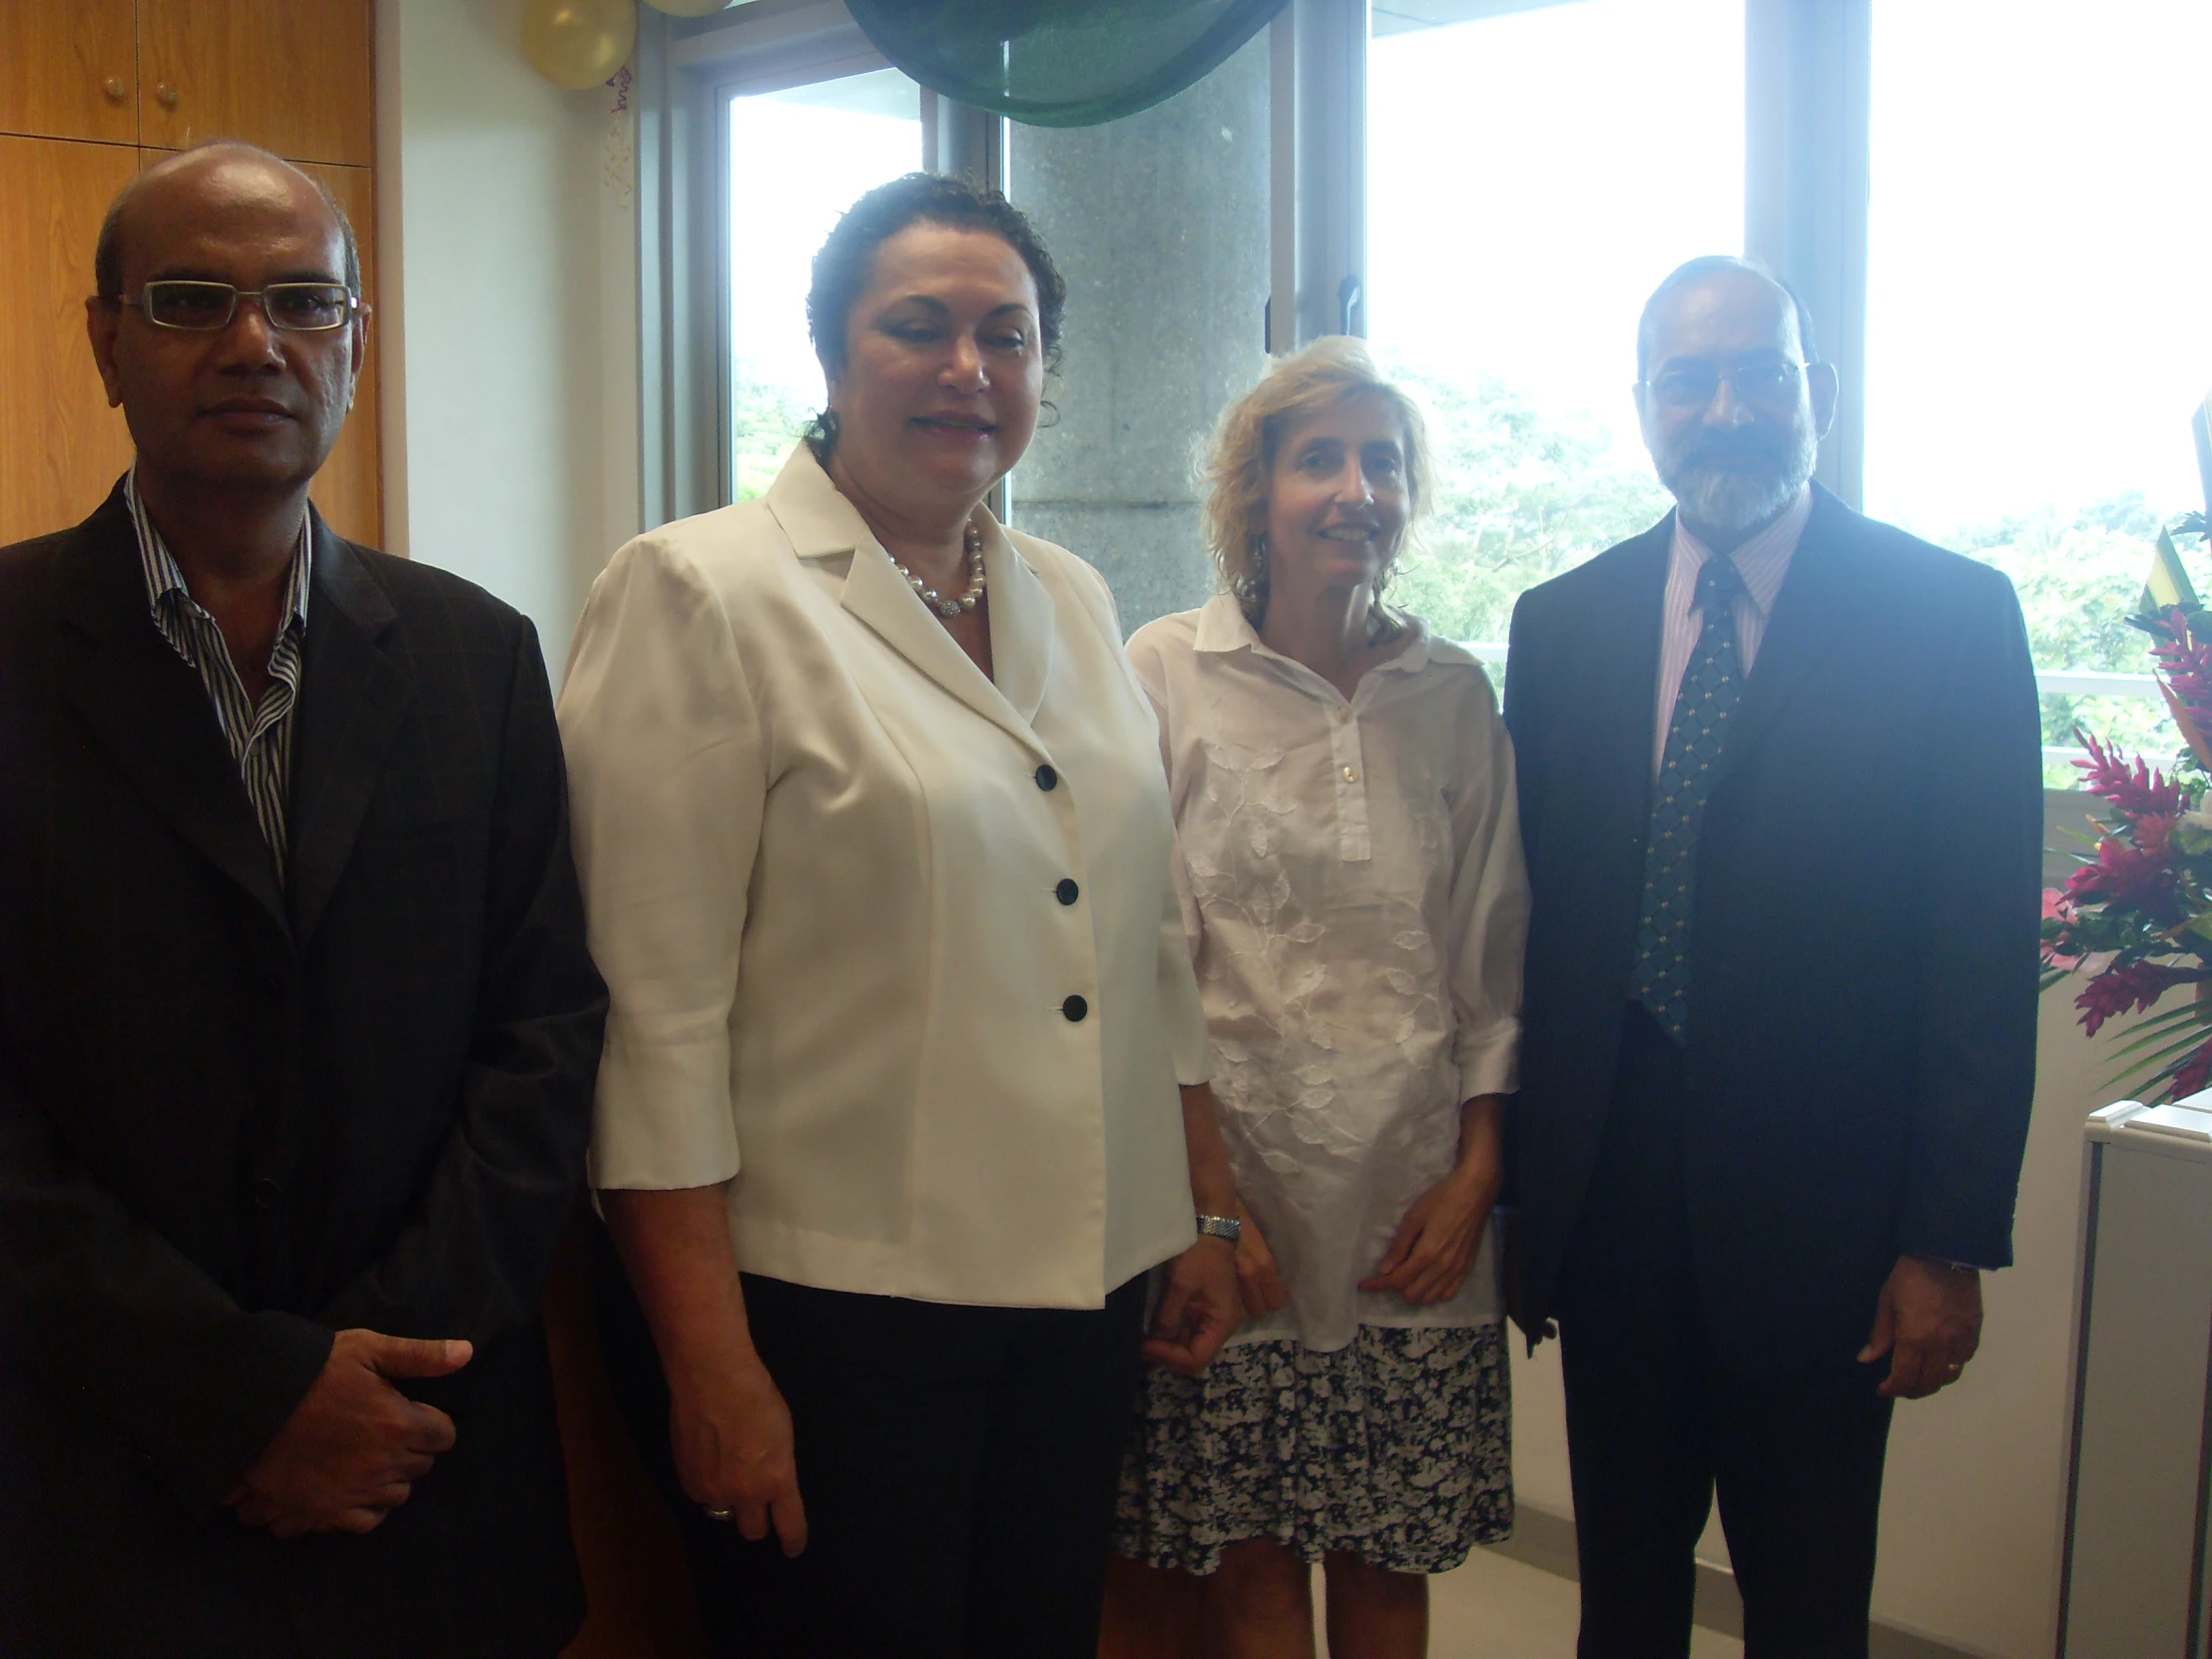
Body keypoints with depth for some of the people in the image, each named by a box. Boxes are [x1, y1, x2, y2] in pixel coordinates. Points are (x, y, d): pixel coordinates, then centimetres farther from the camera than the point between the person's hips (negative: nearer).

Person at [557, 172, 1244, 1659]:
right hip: (836, 1306, -6)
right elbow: (654, 1015, -13)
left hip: (1083, 1292, 6)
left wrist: (1210, 1211, 13)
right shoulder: (700, 593, -9)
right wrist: (710, 1364, -15)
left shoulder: (1074, 603, 10)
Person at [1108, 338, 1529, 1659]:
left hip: (1415, 1196, 3)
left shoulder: (1454, 692, 7)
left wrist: (1477, 1175, 3)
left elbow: (1495, 956, 11)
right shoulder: (1168, 672, -3)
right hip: (1231, 1175, -2)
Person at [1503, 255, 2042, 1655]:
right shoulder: (1562, 625, 5)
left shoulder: (1952, 615, -5)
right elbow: (1532, 917, 7)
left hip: (1819, 1220, -3)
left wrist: (1952, 1242, -10)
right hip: (1610, 1206, 3)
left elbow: (1988, 955, -7)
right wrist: (1517, 1179, 6)